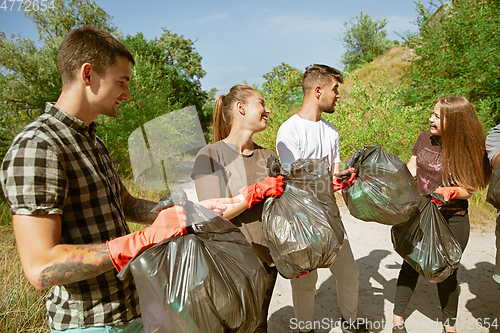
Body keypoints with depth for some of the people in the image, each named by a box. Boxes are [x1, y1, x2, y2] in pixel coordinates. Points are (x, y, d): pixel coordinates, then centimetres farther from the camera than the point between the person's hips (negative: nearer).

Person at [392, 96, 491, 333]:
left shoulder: (470, 149, -12)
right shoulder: (425, 138, -3)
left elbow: (471, 187, -8)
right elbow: (410, 171, 4)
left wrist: (451, 191, -27)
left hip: (452, 220, -2)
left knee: (446, 273, 10)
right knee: (411, 265, 10)